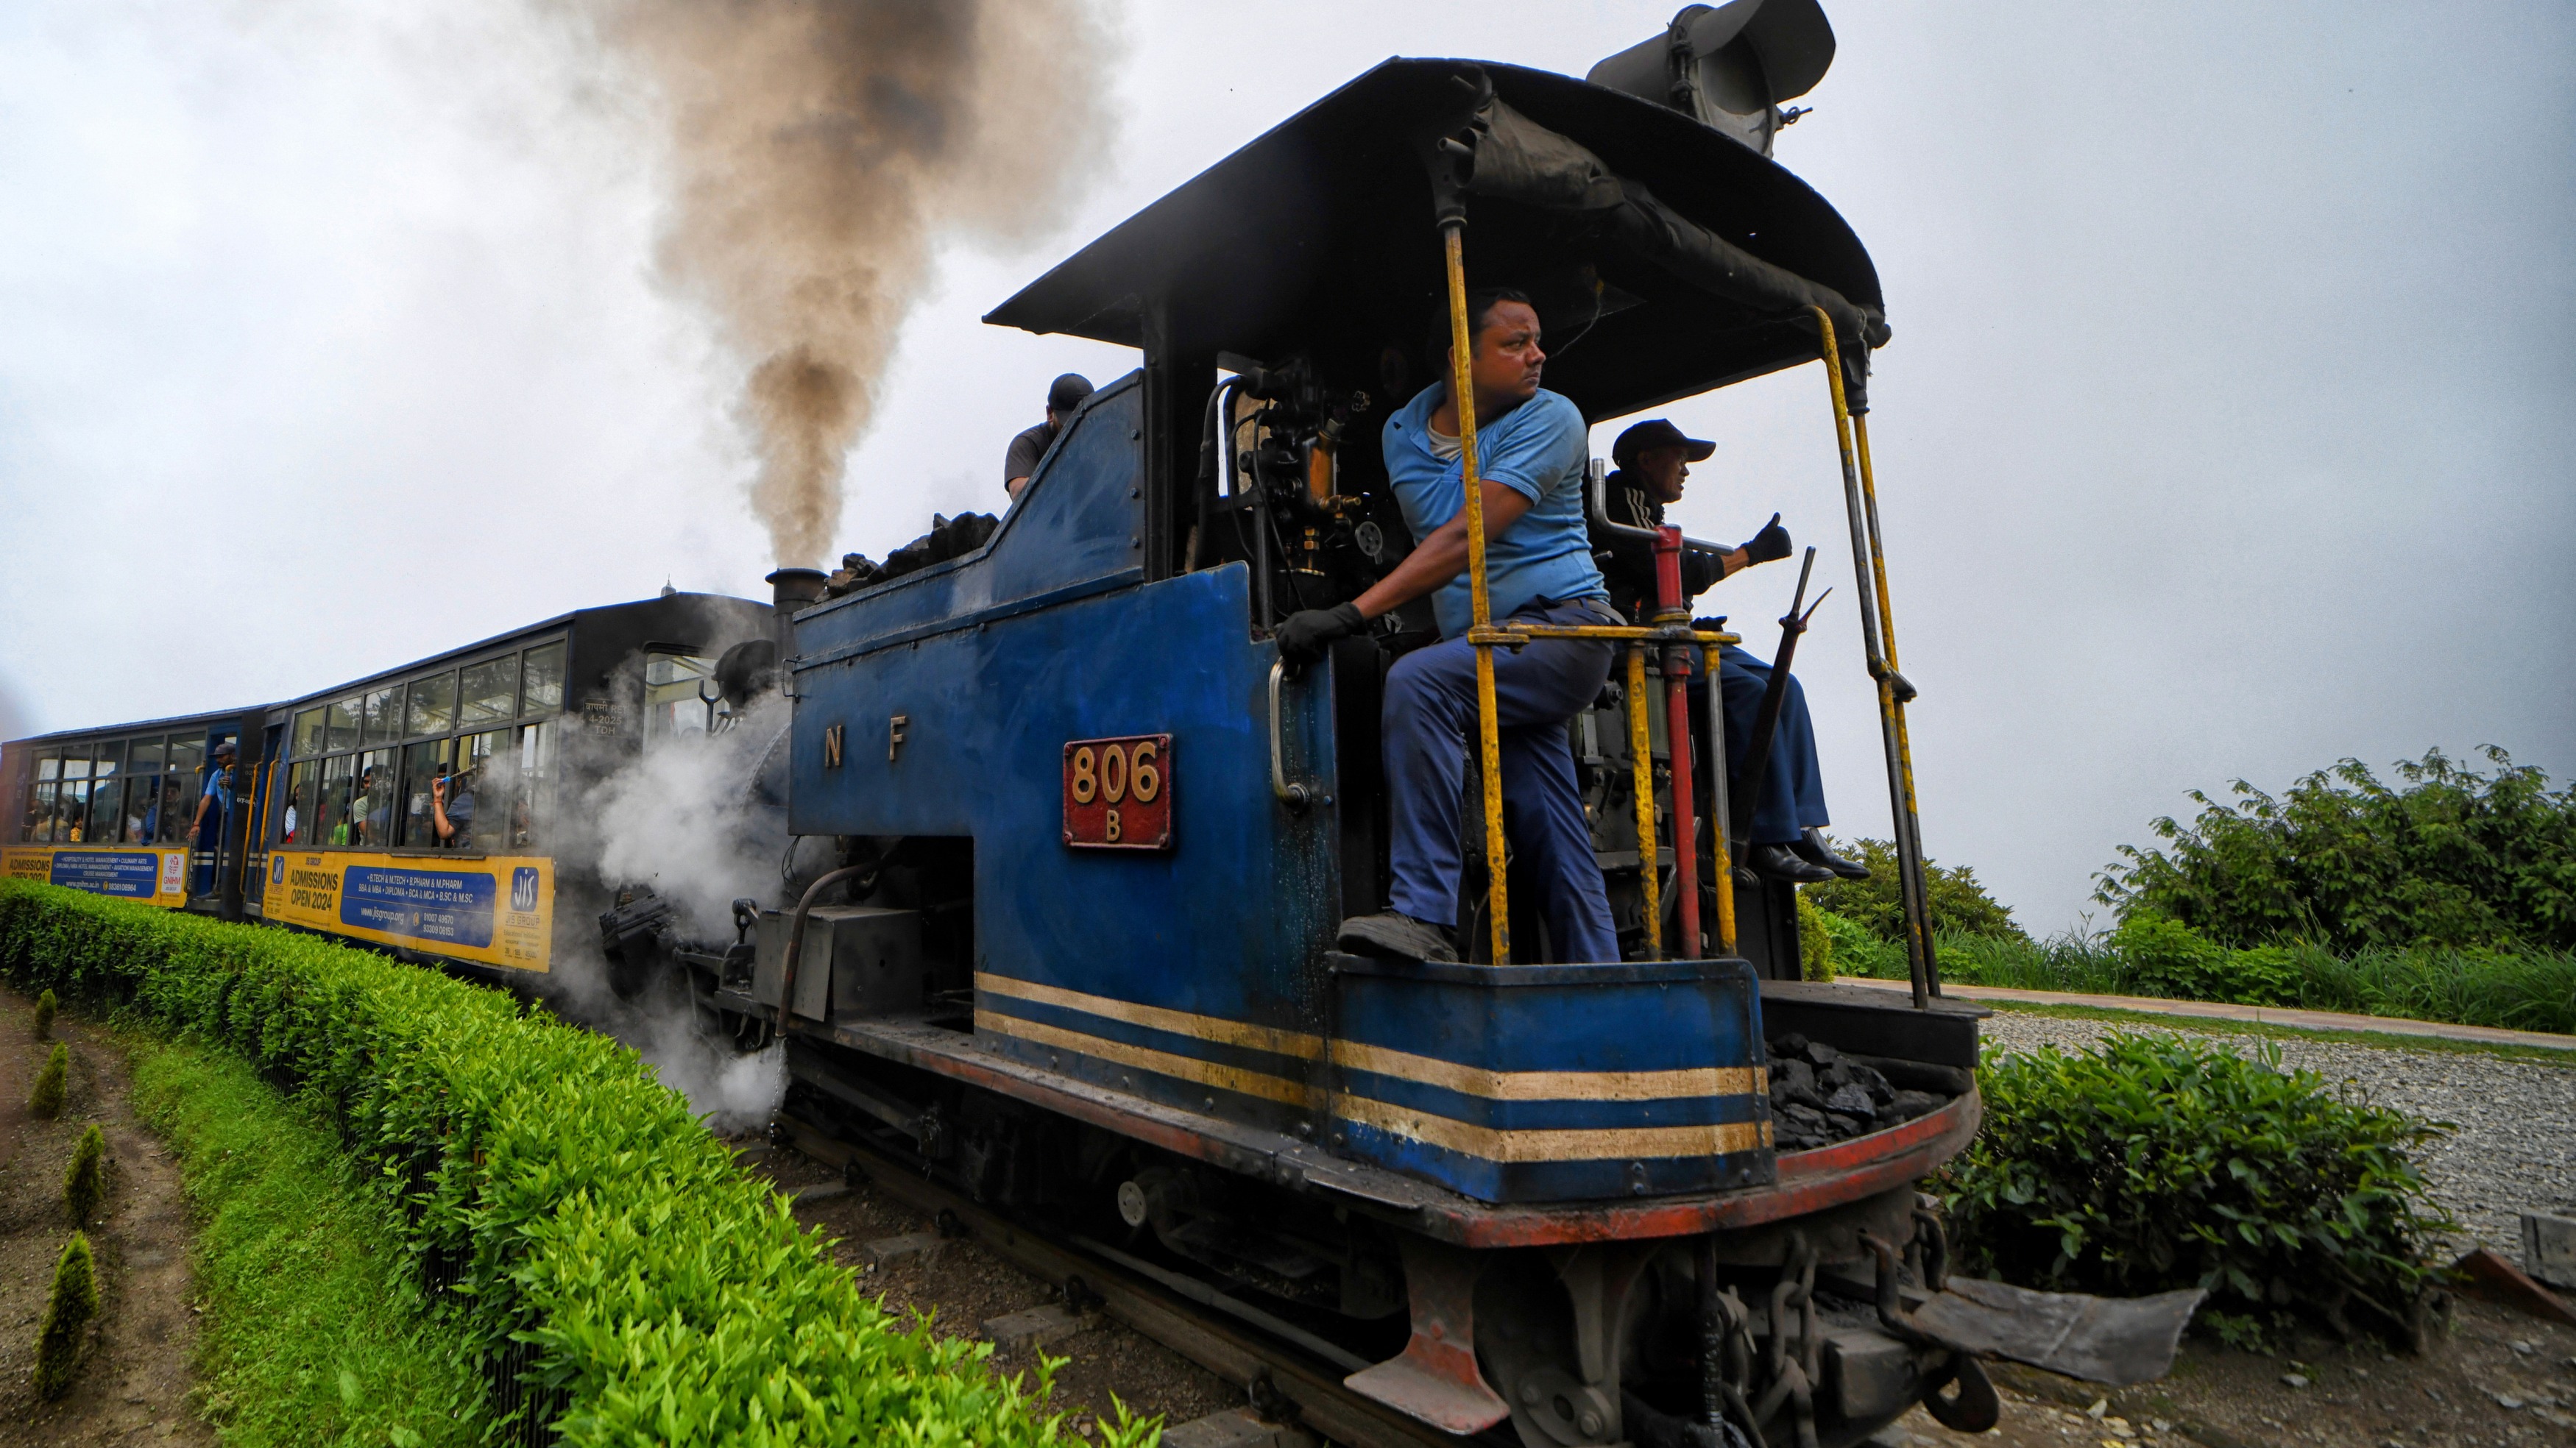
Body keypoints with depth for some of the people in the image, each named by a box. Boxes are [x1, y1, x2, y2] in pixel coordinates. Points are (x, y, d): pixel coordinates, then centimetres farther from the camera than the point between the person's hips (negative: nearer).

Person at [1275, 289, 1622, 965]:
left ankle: (1424, 915, -30)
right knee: (1551, 839, 5)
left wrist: (1352, 615, -30)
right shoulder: (1403, 432, 10)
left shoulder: (1550, 420, -9)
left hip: (1562, 626, -6)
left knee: (1418, 681, -30)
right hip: (1493, 652, 6)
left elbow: (1468, 537, -22)